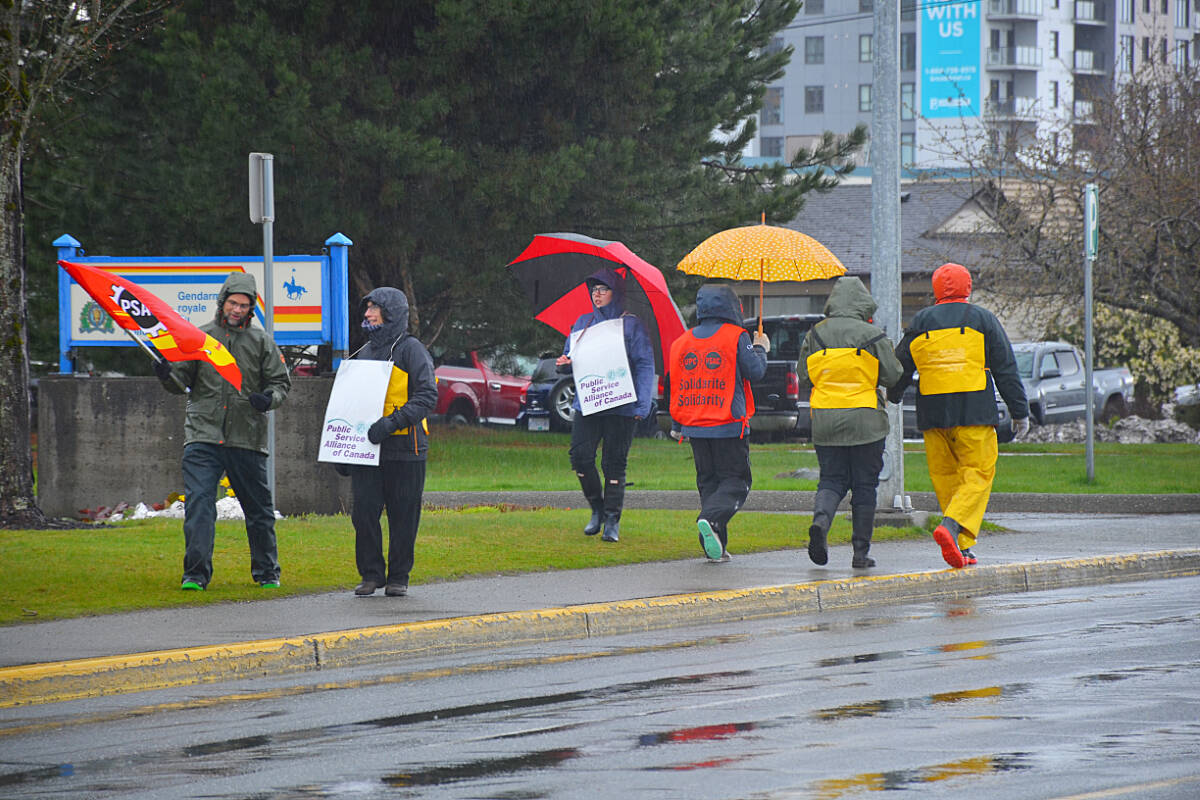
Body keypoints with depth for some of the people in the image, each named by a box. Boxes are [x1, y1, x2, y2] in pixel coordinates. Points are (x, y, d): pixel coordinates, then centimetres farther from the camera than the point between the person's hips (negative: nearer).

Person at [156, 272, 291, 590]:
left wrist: (269, 399, -13)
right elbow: (183, 382, 11)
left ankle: (267, 572, 23)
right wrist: (168, 376, -11)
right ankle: (196, 573, -10)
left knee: (258, 508, 9)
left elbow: (281, 383, 9)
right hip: (203, 435, 0)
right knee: (198, 503, -12)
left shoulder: (261, 342, 6)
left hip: (247, 439, 0)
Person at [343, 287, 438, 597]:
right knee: (363, 511, -2)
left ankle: (398, 577, 11)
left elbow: (427, 396, -13)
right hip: (367, 449, 5)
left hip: (403, 449, -5)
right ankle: (371, 574, 8)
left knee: (403, 516, 1)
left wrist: (392, 422, -24)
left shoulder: (410, 349, -4)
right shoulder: (364, 353, 16)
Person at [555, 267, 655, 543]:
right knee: (580, 455, -9)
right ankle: (597, 509, 11)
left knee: (614, 463, -3)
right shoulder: (583, 322, 15)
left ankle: (612, 520, 5)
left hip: (620, 406, -4)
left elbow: (645, 365, -2)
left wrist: (643, 403, -12)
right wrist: (565, 363, -4)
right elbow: (570, 355, 22)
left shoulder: (631, 325, 2)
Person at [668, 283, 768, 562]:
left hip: (694, 425, 5)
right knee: (735, 480, 1)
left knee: (708, 481, 13)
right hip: (729, 426, -5)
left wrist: (676, 425, 22)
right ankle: (711, 519, -26)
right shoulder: (736, 337, -7)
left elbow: (675, 385, 13)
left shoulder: (683, 342, 9)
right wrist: (760, 349, 12)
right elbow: (755, 371, -9)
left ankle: (715, 545, 6)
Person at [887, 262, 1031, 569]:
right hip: (975, 412, -3)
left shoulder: (920, 323, 10)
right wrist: (1020, 413, 8)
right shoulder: (983, 320, 4)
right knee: (978, 474, -3)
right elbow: (1006, 371, 4)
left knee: (946, 477, 9)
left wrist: (891, 400, 33)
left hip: (932, 413, 3)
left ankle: (964, 548, 6)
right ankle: (953, 525, -27)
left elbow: (900, 368, 14)